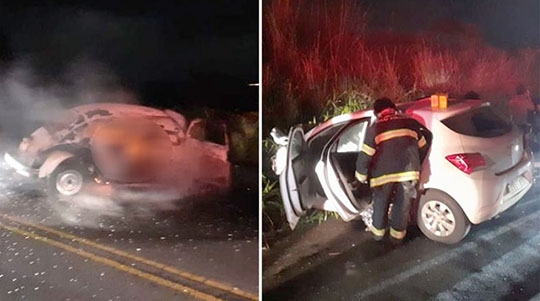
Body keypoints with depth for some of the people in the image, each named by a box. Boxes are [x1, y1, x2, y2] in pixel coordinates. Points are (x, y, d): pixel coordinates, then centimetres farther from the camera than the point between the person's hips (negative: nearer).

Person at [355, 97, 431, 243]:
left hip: (384, 173, -1)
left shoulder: (374, 128, 2)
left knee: (381, 203, 19)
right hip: (408, 171, 2)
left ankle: (378, 232, 34)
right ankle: (398, 235, 29)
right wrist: (417, 164, 33)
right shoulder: (409, 122, 11)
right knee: (402, 205, 17)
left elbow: (365, 156, -2)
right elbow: (424, 145, 19)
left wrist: (361, 175, 12)